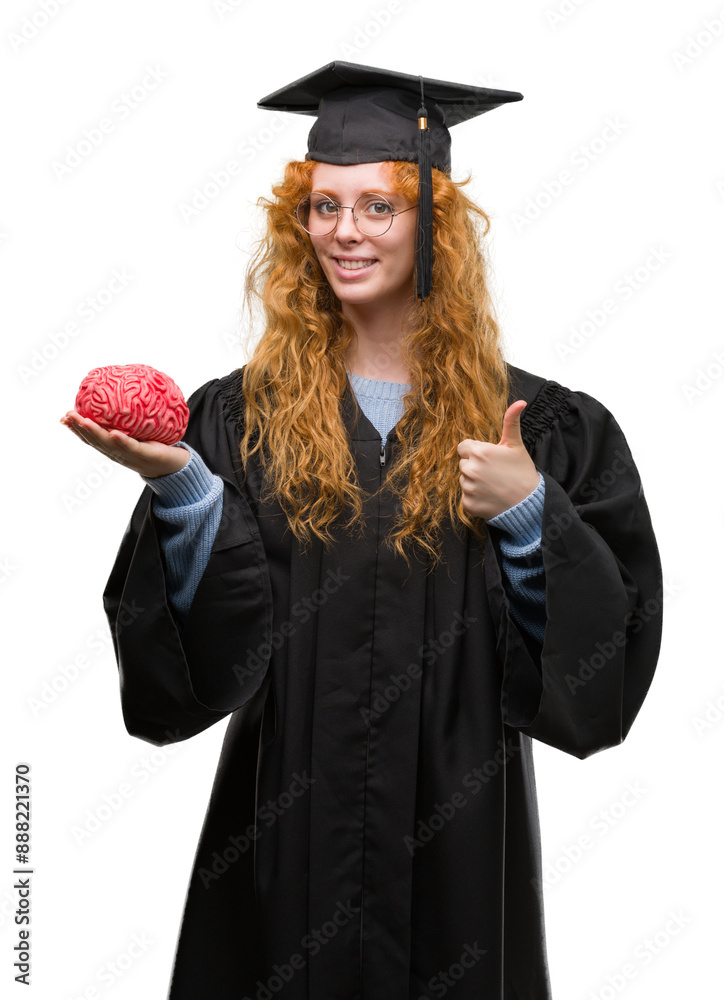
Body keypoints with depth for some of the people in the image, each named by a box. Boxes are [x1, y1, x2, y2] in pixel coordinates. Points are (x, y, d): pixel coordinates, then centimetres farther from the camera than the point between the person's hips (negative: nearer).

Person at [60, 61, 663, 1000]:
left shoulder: (538, 426, -2)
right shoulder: (242, 417, -1)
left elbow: (615, 641, -4)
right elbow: (219, 644, -9)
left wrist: (530, 513, -18)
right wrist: (179, 489, -24)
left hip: (457, 828, 0)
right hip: (291, 831, 0)